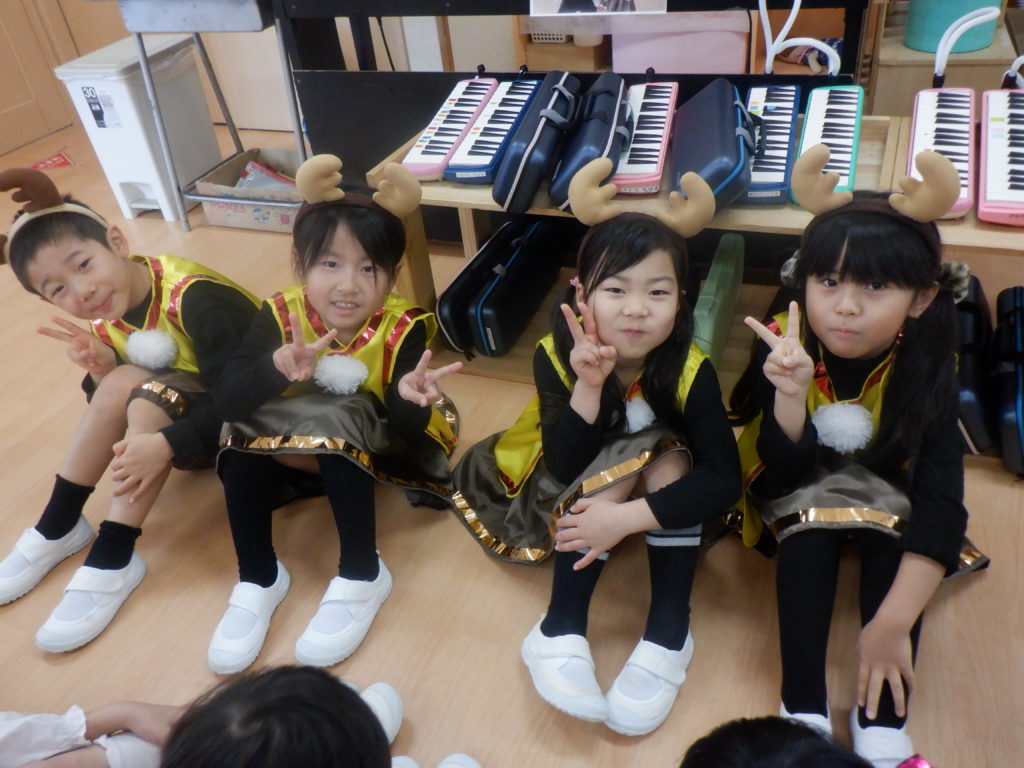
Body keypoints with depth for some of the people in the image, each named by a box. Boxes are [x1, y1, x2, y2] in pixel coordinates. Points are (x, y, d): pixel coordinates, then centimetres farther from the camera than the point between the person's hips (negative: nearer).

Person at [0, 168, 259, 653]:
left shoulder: (196, 299, -26)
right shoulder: (105, 322, -3)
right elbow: (113, 411, -1)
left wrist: (168, 443, -37)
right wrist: (101, 371, -20)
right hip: (190, 413, 6)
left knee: (144, 390, -29)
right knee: (119, 384, -21)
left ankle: (111, 562, -20)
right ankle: (58, 528, -4)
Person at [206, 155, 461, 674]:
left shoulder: (404, 328, -24)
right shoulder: (281, 315, -19)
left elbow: (408, 432, -27)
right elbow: (225, 401, -27)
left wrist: (409, 399, -50)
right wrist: (276, 369, -48)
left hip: (375, 441, -3)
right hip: (290, 435, 3)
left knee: (334, 425, -33)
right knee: (241, 435, -23)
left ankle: (362, 577, -18)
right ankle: (257, 579, -7)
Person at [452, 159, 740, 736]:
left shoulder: (690, 368, -28)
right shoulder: (556, 355, -28)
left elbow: (725, 480, -33)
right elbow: (564, 467, -31)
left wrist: (627, 517, -43)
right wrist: (588, 386, -45)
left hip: (661, 489, 1)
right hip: (571, 484, -1)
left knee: (670, 459, -30)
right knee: (626, 458, -31)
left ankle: (668, 637, -24)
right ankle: (561, 632, -29)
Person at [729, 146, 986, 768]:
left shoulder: (926, 366, -25)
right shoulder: (783, 343, -26)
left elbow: (940, 502, -32)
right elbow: (784, 471, -26)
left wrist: (893, 623, -40)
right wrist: (791, 393, -47)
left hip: (887, 488, 1)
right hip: (803, 484, -1)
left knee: (892, 543, -29)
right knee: (808, 533, -31)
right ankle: (805, 711, -26)